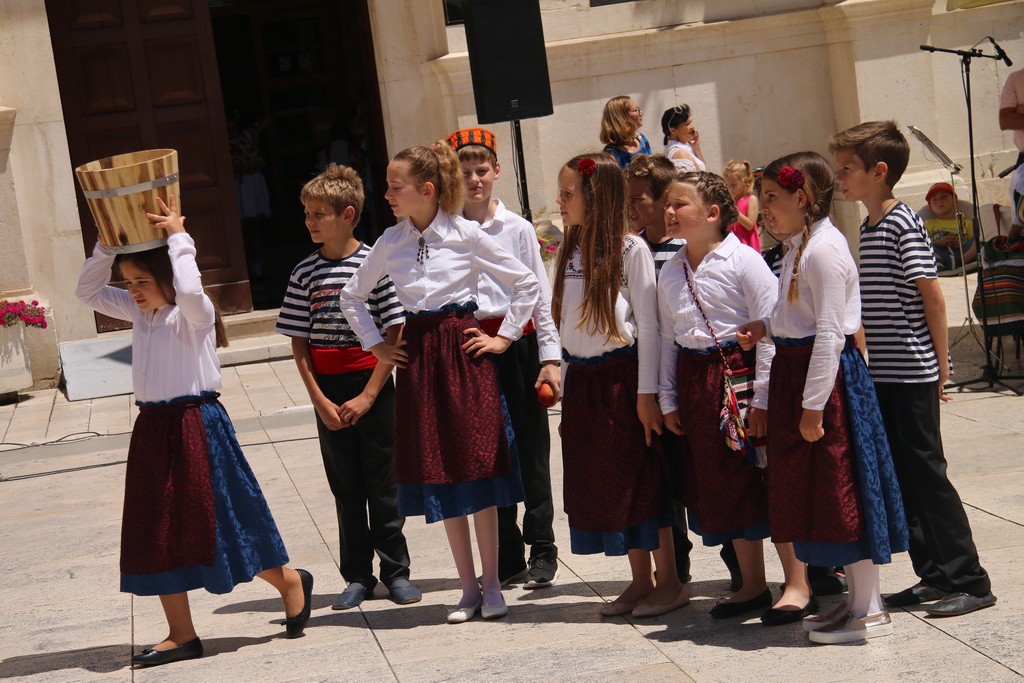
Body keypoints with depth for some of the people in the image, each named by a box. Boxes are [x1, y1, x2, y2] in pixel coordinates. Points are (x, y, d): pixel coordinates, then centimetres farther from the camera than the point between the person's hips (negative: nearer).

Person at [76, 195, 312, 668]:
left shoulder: (195, 314, -11)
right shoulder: (139, 312, 11)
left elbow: (188, 291, -34)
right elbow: (89, 292, 16)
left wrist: (179, 238, -23)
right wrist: (106, 247, 3)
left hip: (195, 425, -8)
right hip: (153, 430, 8)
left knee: (218, 521, -2)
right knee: (157, 533, 7)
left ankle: (290, 581, 21)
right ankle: (181, 635, 14)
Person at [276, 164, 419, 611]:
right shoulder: (305, 273, 3)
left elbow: (395, 335, -6)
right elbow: (299, 342, 4)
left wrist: (367, 396, -11)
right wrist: (319, 400, -5)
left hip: (373, 388, -3)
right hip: (328, 392, 3)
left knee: (383, 484, 4)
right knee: (346, 488, 9)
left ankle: (396, 571, 16)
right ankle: (357, 576, 17)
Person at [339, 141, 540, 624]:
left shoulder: (467, 236, -5)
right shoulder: (390, 244, 4)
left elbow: (526, 284, 1)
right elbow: (352, 296, 19)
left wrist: (503, 337, -1)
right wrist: (376, 345, 12)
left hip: (464, 352, -3)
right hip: (418, 359, 3)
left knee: (478, 466, -2)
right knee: (439, 473, 4)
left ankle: (491, 583, 10)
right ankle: (468, 587, 14)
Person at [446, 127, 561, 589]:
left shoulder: (517, 228, 1)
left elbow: (539, 295, 2)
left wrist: (550, 358, -3)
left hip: (518, 342, -1)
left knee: (531, 448, 3)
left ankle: (542, 552, 13)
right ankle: (507, 557, 16)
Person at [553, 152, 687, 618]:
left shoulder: (630, 250, -9)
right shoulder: (568, 251, 10)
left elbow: (647, 323, -10)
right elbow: (564, 321, 13)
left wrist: (647, 391, -13)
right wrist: (561, 379, 9)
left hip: (619, 377, -7)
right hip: (580, 380, 7)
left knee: (641, 478, -1)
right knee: (598, 482, 9)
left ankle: (669, 582, 9)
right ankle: (640, 581, 19)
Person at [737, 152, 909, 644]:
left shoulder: (823, 249, -17)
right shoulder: (798, 246, 14)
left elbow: (829, 333, -21)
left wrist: (813, 405, -22)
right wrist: (765, 328, 5)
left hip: (826, 374, -10)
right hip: (793, 368, 10)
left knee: (840, 488, -4)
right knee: (816, 489, 14)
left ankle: (869, 611, 5)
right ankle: (856, 599, 24)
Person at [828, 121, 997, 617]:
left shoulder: (902, 224, -13)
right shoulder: (868, 228, 13)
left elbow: (932, 296, -14)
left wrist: (940, 363, -13)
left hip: (910, 375, -9)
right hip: (882, 376, 9)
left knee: (925, 474, -5)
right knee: (902, 477, 11)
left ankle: (970, 581, 2)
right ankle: (935, 575, 19)